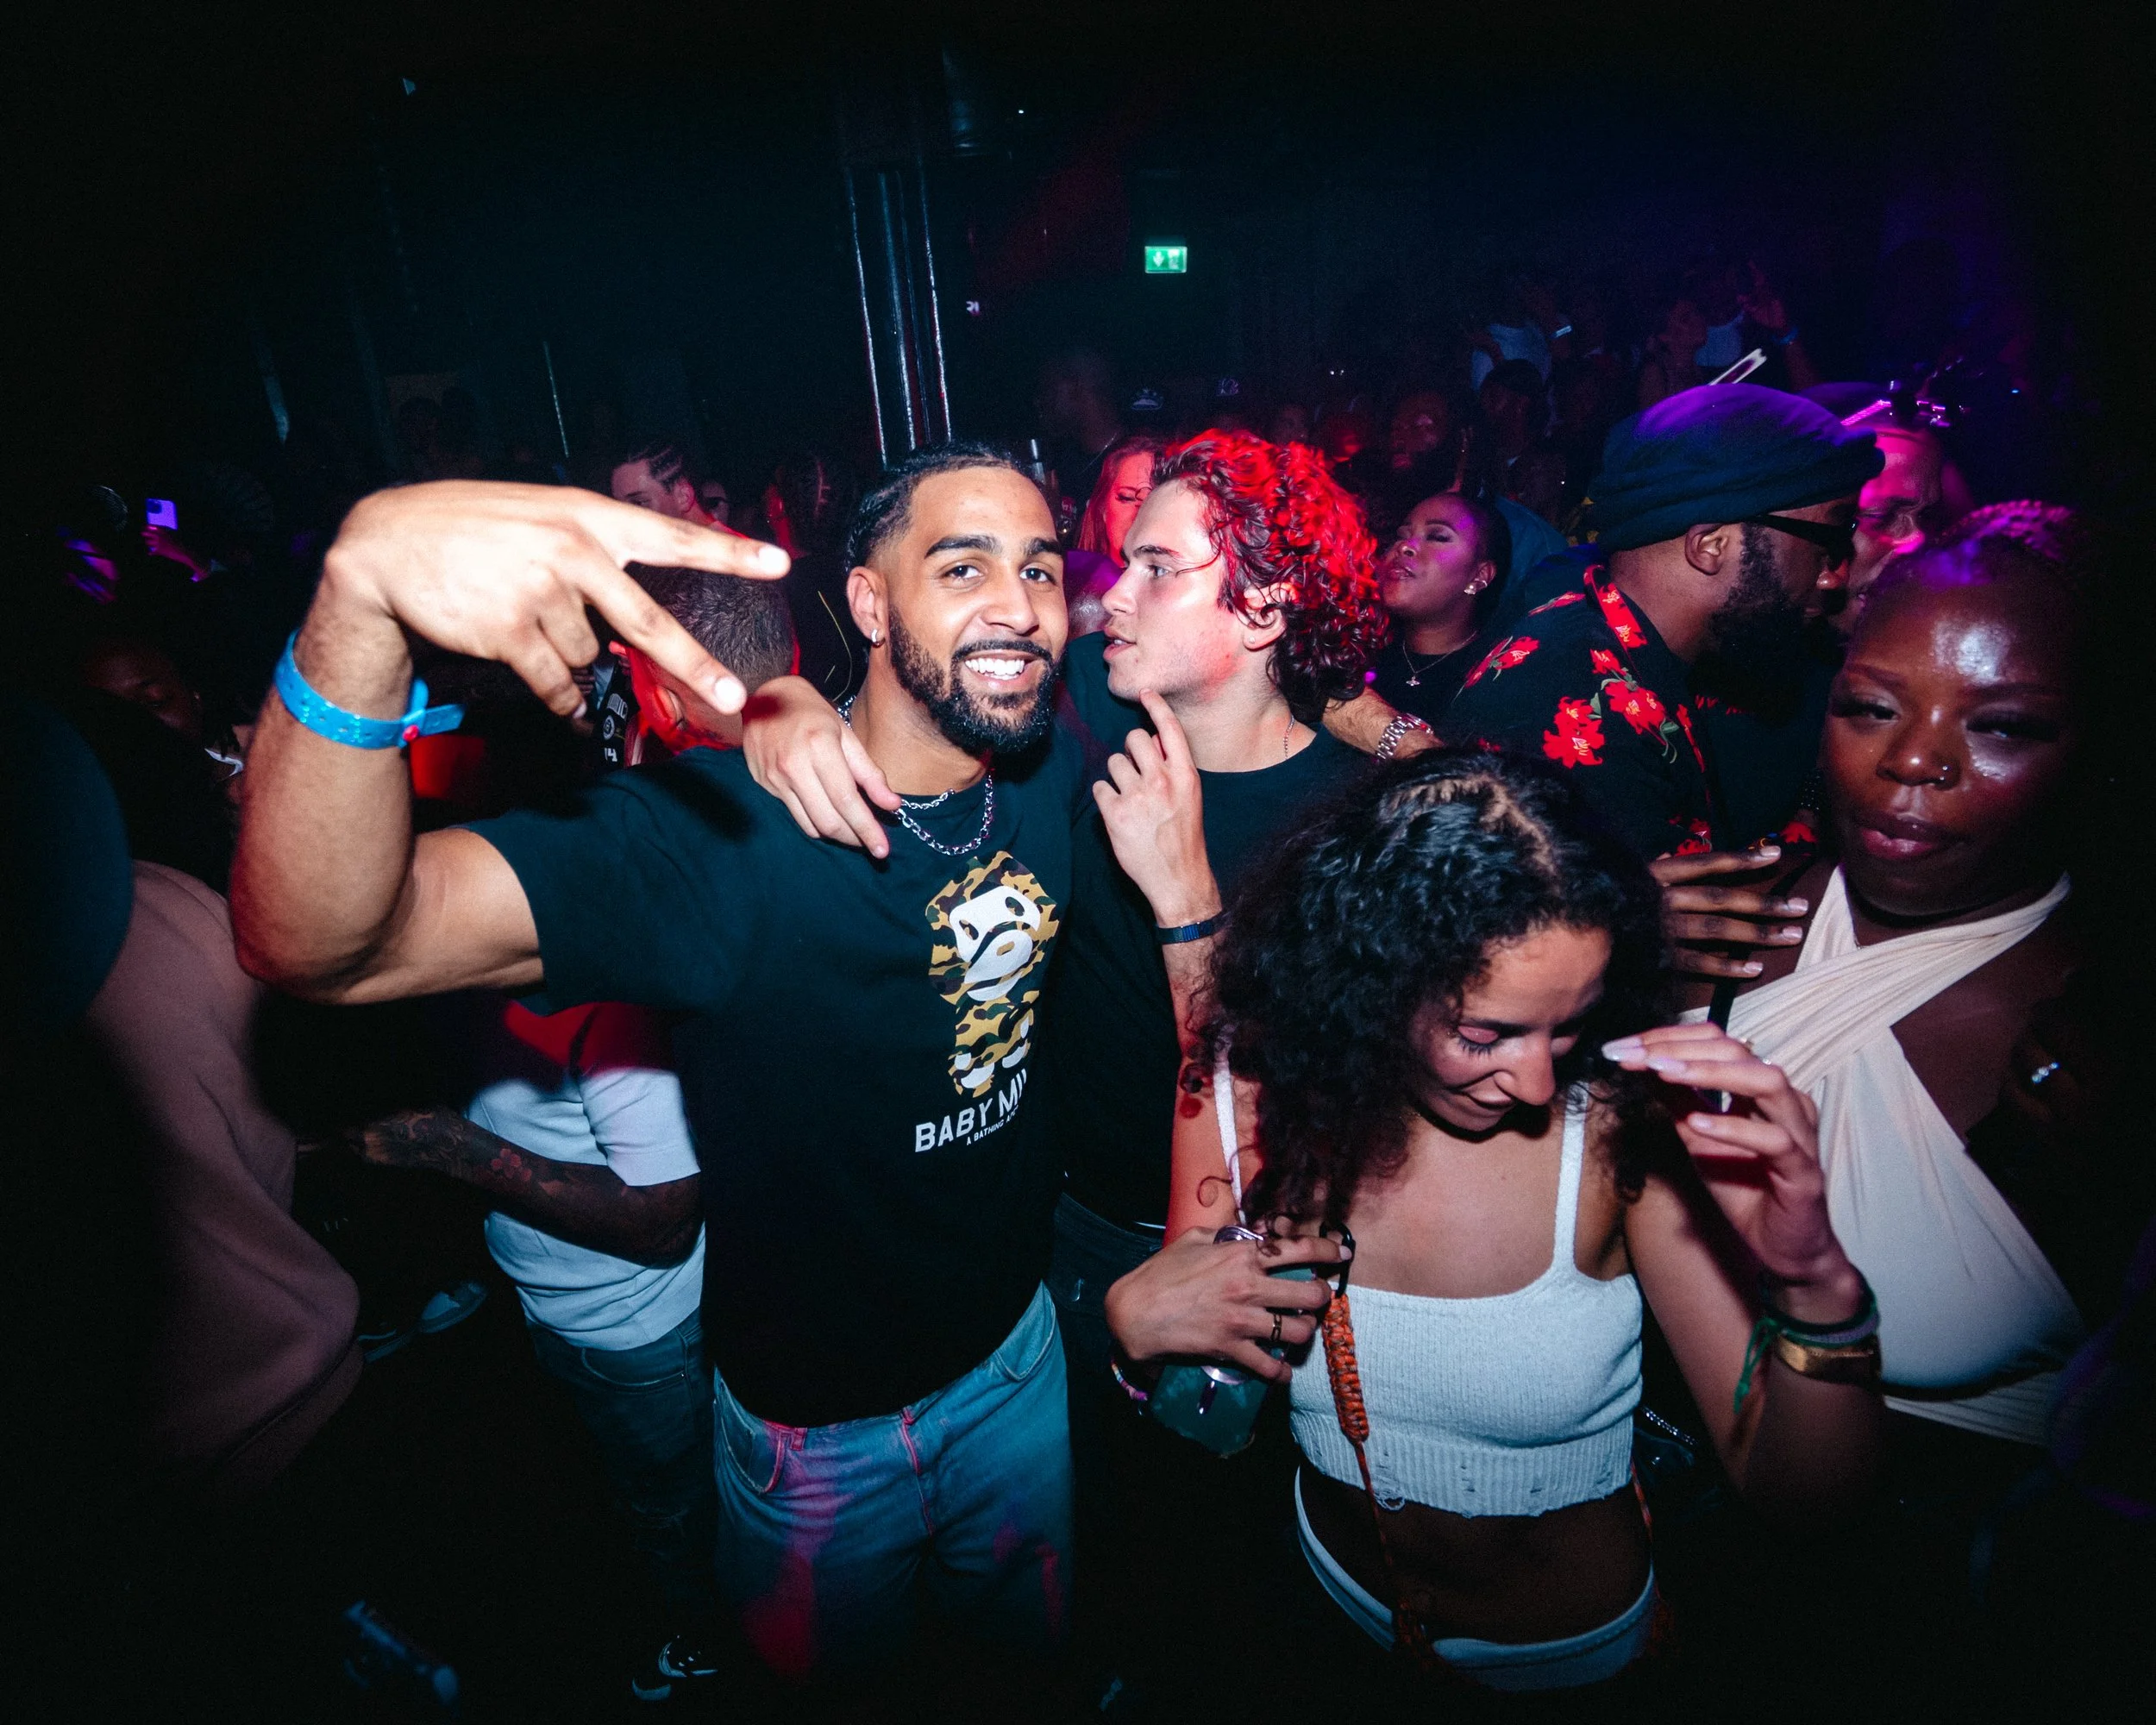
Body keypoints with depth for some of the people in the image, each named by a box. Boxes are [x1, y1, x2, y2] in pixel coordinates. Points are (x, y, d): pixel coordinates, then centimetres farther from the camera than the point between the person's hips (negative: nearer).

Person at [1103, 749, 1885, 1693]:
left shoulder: (1623, 1127, -22)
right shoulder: (1248, 1097, -17)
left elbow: (1800, 1491, -17)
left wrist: (1816, 1283, -34)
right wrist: (1136, 1326, -26)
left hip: (1576, 1655, -1)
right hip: (1334, 1608, 2)